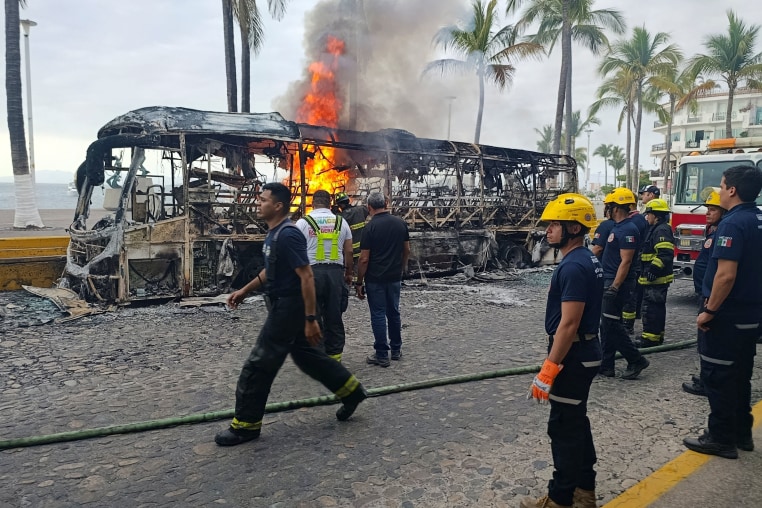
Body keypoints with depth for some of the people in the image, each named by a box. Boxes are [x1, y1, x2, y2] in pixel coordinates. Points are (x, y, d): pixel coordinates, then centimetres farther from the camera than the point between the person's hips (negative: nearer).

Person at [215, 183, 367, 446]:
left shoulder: (288, 235, -22)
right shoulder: (273, 233, 9)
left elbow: (306, 278, -24)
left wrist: (311, 319, -24)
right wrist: (245, 290, 19)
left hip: (288, 308, -10)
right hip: (282, 305, 10)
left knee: (258, 366, -1)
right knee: (306, 355, 19)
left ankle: (246, 425, 14)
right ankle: (351, 390, 31)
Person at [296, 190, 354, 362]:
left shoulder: (303, 222, 0)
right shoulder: (341, 222, 9)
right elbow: (348, 251, 9)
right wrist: (349, 272, 20)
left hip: (312, 272, -3)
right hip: (335, 272, 3)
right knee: (334, 316, 9)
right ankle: (334, 354, 15)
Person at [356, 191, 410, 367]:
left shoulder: (370, 227, -14)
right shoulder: (400, 223, 0)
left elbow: (364, 259, -14)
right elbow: (407, 250, 8)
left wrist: (359, 282, -6)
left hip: (375, 279, -5)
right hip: (395, 277, 5)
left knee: (378, 315, 2)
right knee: (394, 312, 17)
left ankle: (382, 355, 7)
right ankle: (396, 349, 27)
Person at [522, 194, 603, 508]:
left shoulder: (573, 267, -23)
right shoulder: (587, 261, 9)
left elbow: (568, 324, -25)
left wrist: (548, 369, -22)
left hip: (573, 357, -10)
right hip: (584, 352, 10)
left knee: (564, 428, 2)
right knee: (576, 422, 20)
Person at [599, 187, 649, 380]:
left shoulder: (628, 230, -16)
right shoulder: (618, 227, 14)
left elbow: (626, 262, -21)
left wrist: (614, 287, -25)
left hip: (617, 283, -10)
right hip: (610, 281, 10)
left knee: (612, 323, -6)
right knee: (606, 324, 11)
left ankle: (636, 360, 7)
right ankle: (606, 365, 16)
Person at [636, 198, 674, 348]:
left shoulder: (661, 230, -16)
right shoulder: (656, 229, 19)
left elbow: (665, 254, -26)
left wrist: (653, 269, -27)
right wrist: (645, 272, 26)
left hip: (656, 279, -11)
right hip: (654, 279, 11)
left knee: (651, 309, -8)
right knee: (657, 308, 17)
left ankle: (650, 339, -5)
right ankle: (656, 336, 26)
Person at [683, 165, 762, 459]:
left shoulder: (733, 223, -20)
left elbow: (726, 275, -26)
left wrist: (709, 310, -18)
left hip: (727, 314, -9)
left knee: (717, 376, 2)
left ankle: (721, 438, 11)